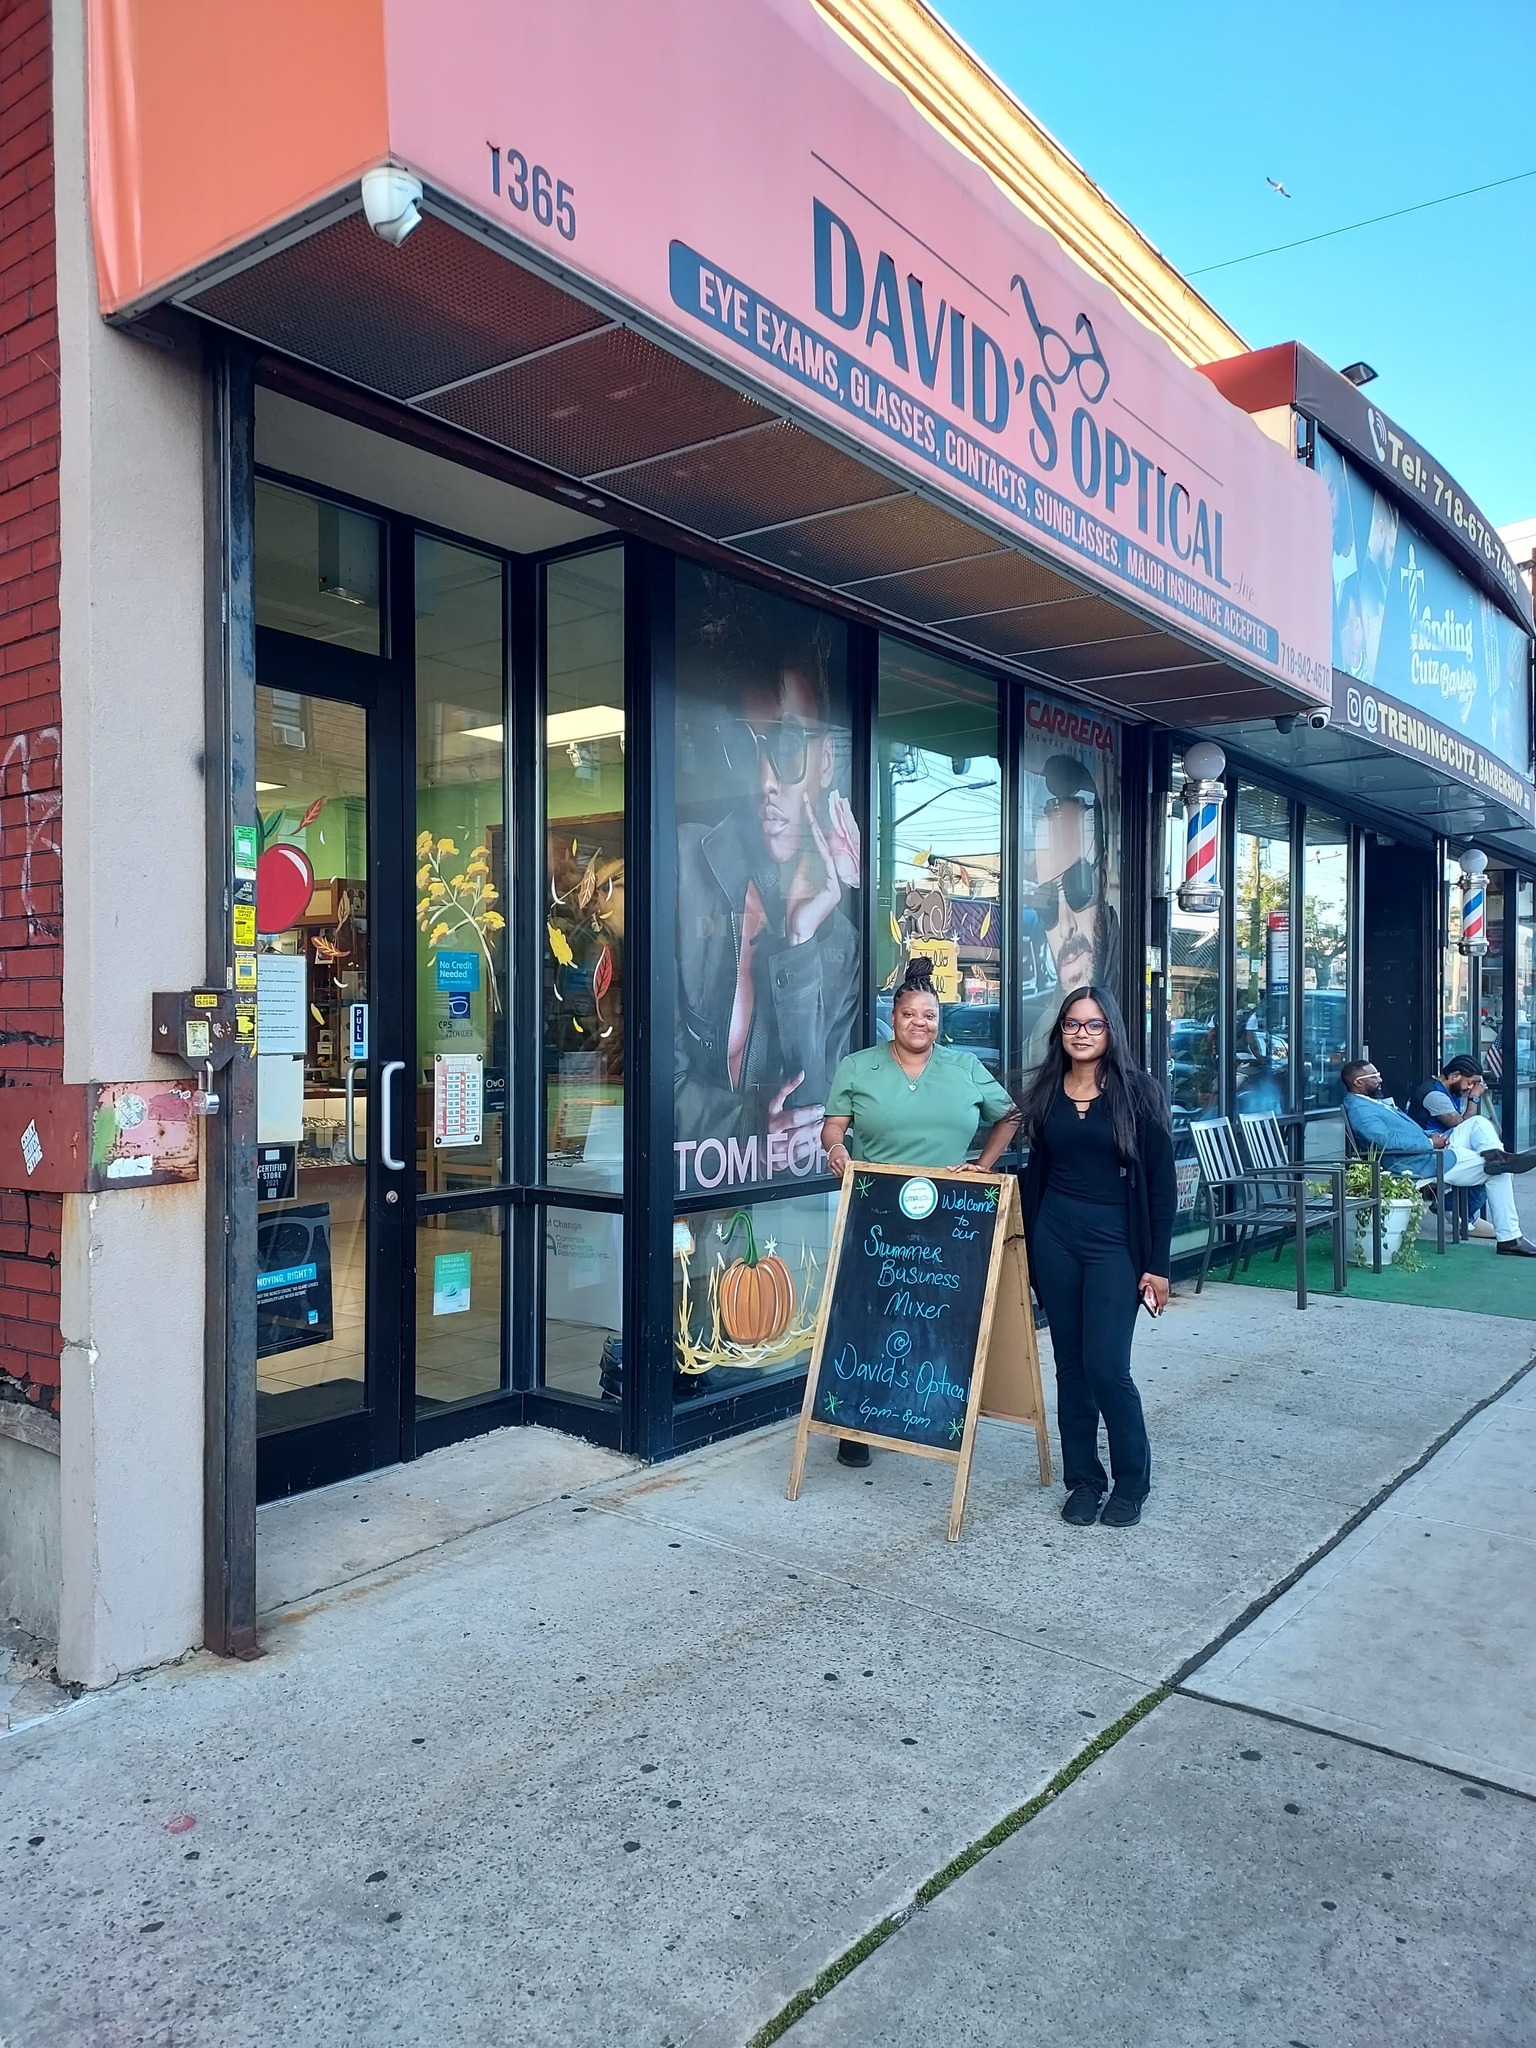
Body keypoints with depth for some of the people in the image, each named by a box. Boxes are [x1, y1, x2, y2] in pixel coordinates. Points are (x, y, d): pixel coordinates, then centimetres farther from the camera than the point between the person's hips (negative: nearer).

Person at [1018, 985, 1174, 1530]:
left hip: (1114, 1241, -4)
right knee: (1070, 1364, 9)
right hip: (1055, 1238, 4)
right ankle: (1083, 1479, 22)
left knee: (1106, 1368, -8)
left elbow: (1160, 1183, -5)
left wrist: (1157, 1264, -8)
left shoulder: (1137, 1091, -5)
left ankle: (1132, 1482, 14)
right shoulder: (1047, 1091, 6)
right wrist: (1031, 1243, 11)